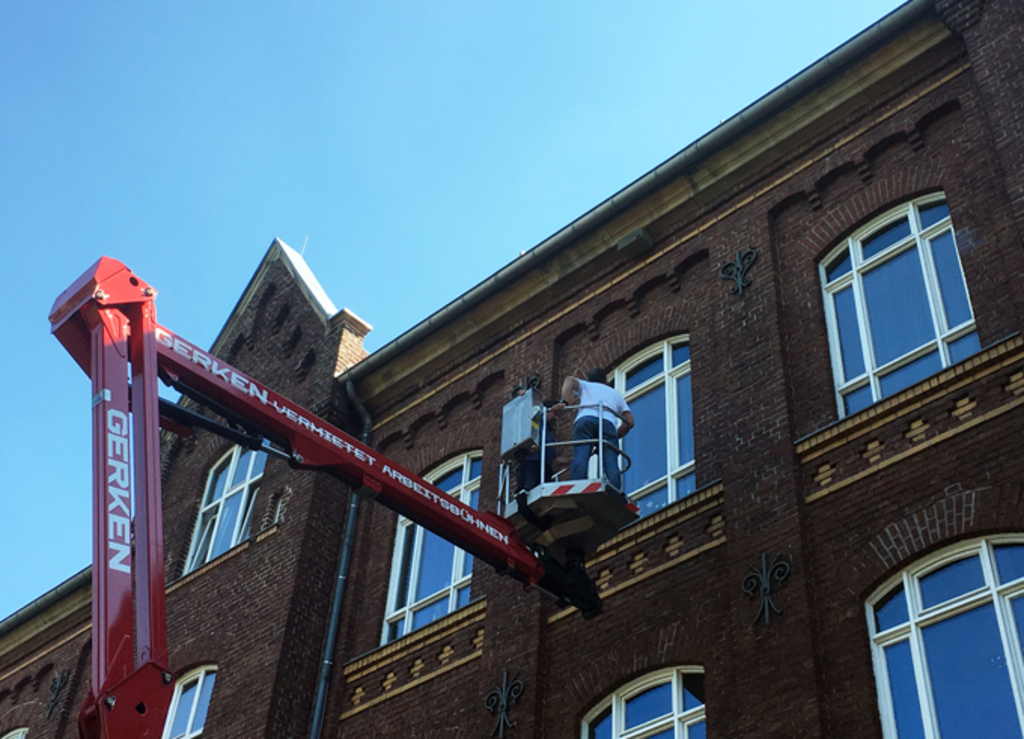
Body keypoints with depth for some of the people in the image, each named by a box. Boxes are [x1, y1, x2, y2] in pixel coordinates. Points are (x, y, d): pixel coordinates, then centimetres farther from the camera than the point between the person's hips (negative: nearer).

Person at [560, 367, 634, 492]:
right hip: (608, 422, 1)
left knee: (580, 456, -19)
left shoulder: (585, 385, 36)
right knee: (611, 461, -13)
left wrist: (565, 402, 3)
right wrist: (616, 436, 37)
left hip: (585, 418, -1)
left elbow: (570, 381, 13)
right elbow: (629, 422, 29)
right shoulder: (616, 393, 40)